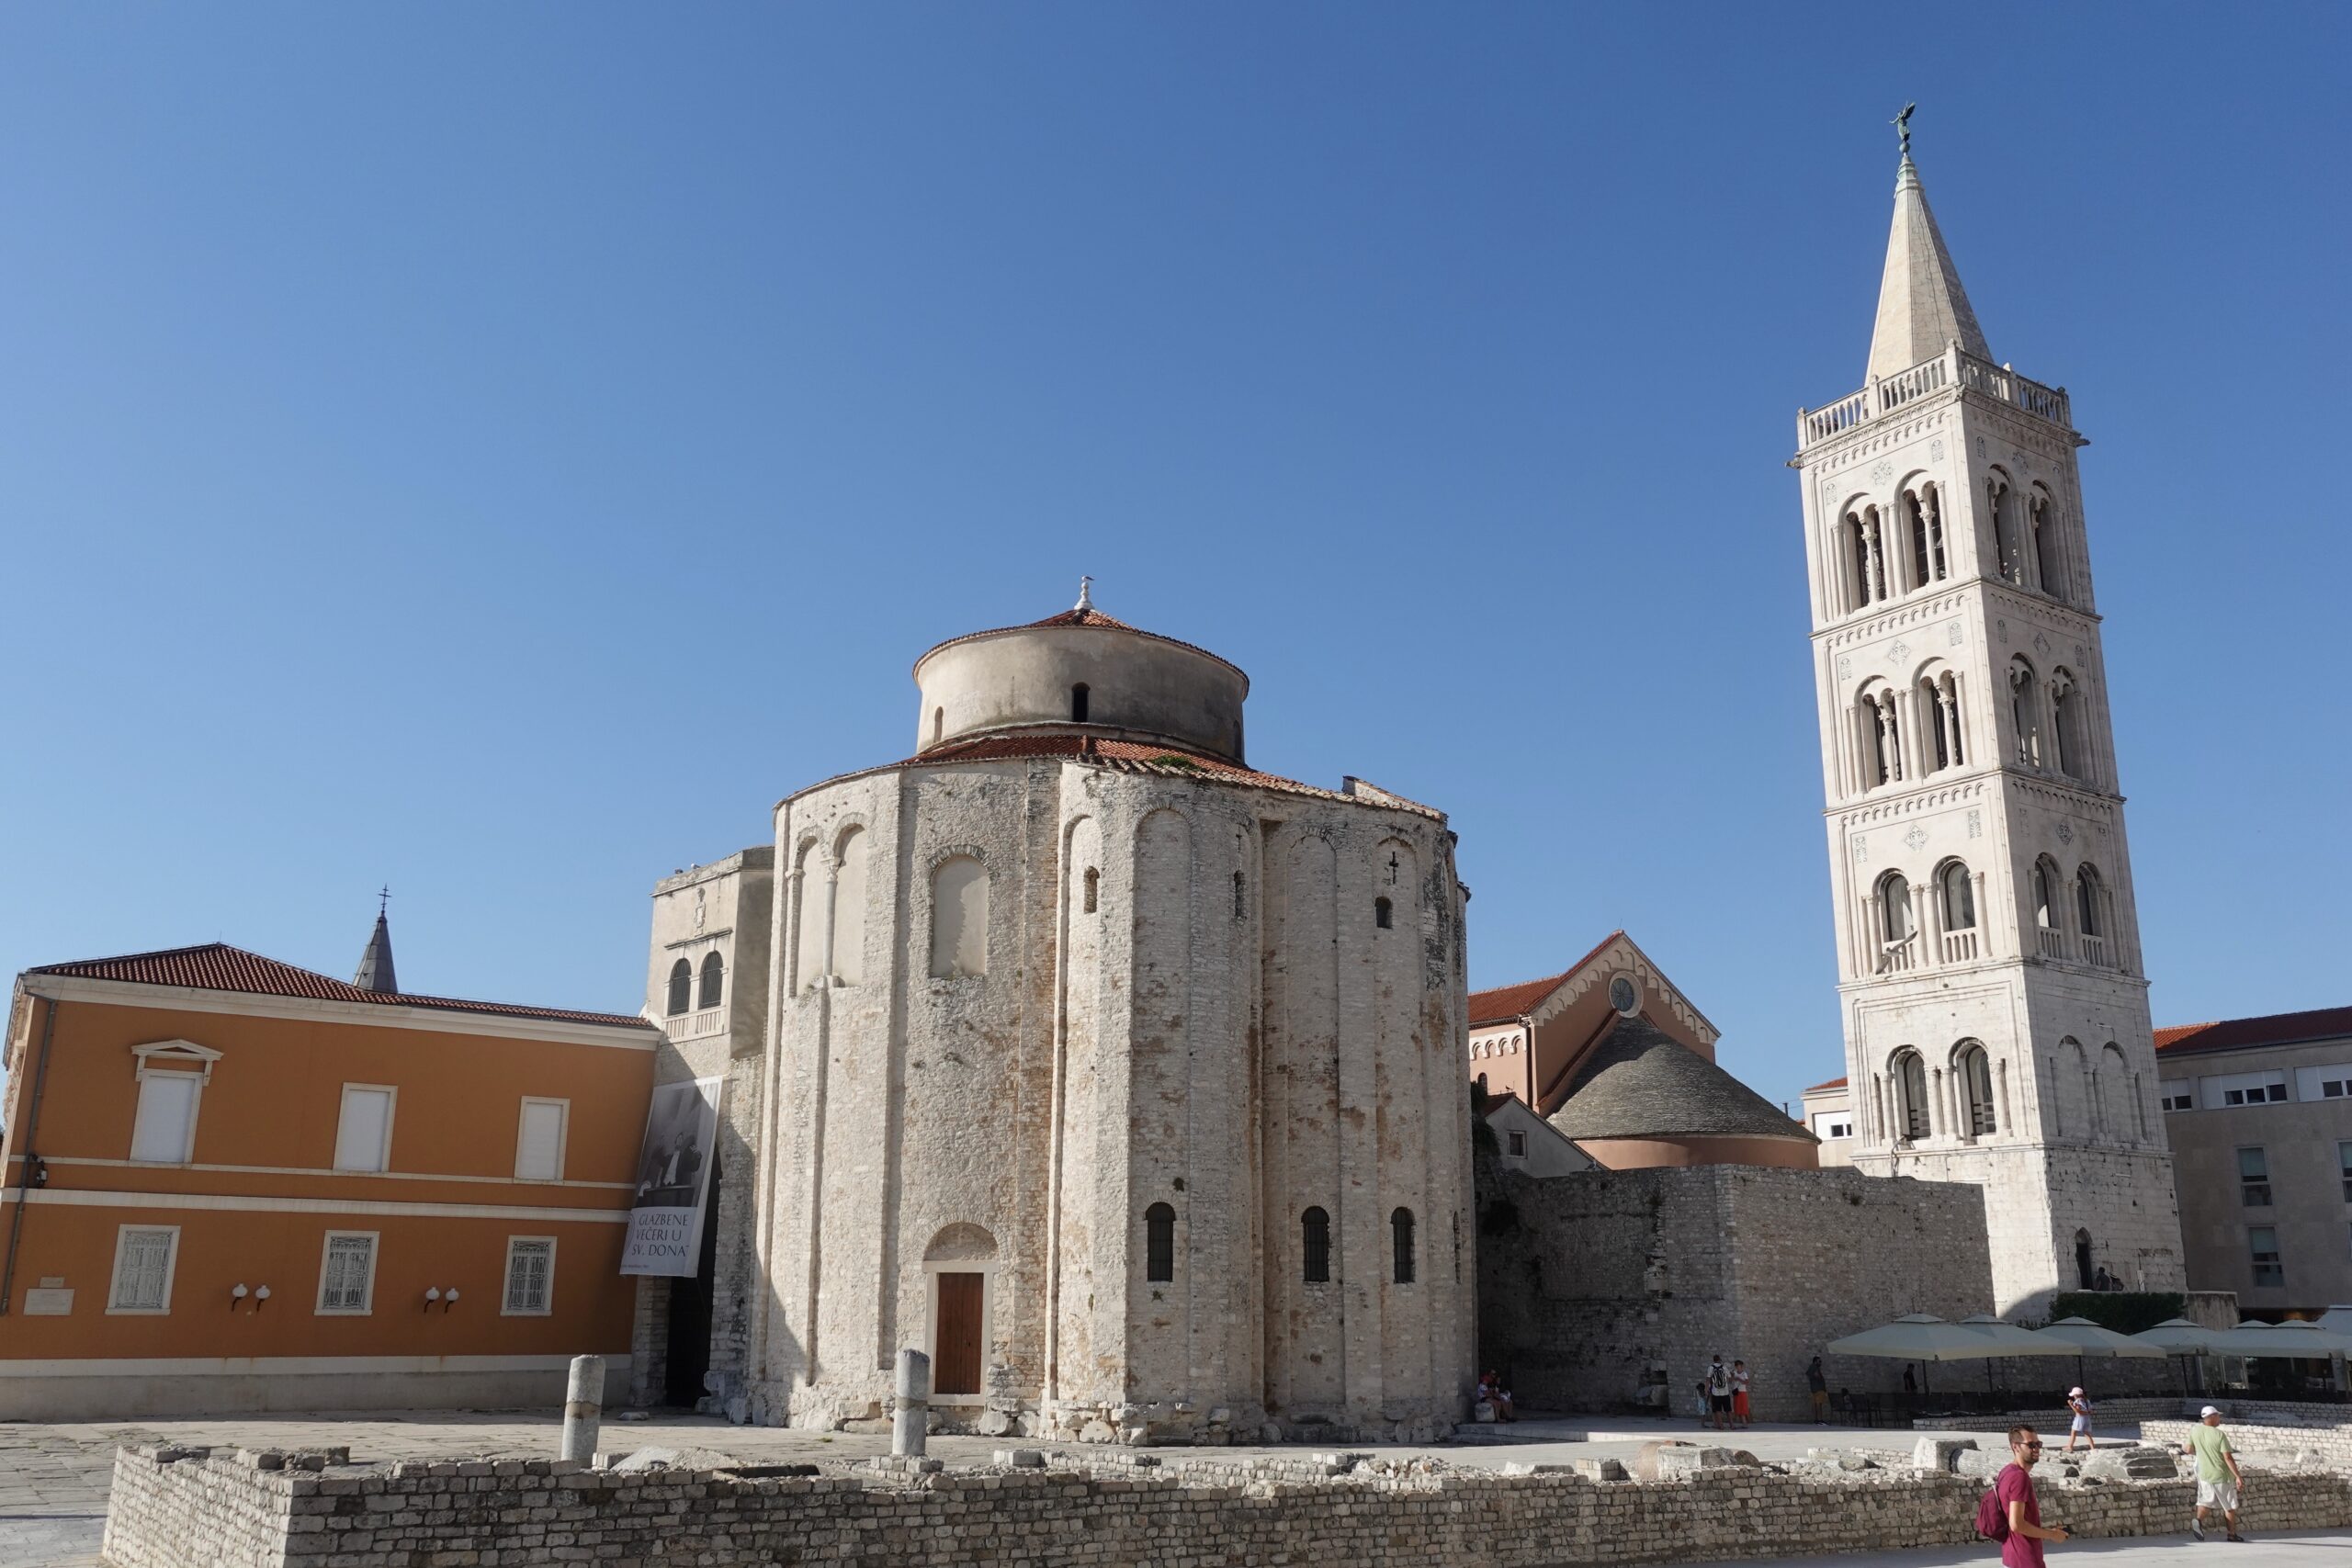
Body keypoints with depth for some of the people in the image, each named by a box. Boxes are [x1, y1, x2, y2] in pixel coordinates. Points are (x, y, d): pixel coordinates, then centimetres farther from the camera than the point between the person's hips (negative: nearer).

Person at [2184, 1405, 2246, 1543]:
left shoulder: (2195, 1430, -4)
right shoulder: (2220, 1435, -18)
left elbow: (2189, 1449, 4)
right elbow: (2228, 1458, -20)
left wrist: (2183, 1446, 27)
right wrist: (2238, 1476, -16)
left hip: (2204, 1474, 4)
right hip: (2221, 1475, -4)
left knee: (2204, 1500, 12)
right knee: (2230, 1506, 13)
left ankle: (2198, 1520, -13)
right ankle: (2233, 1533, 21)